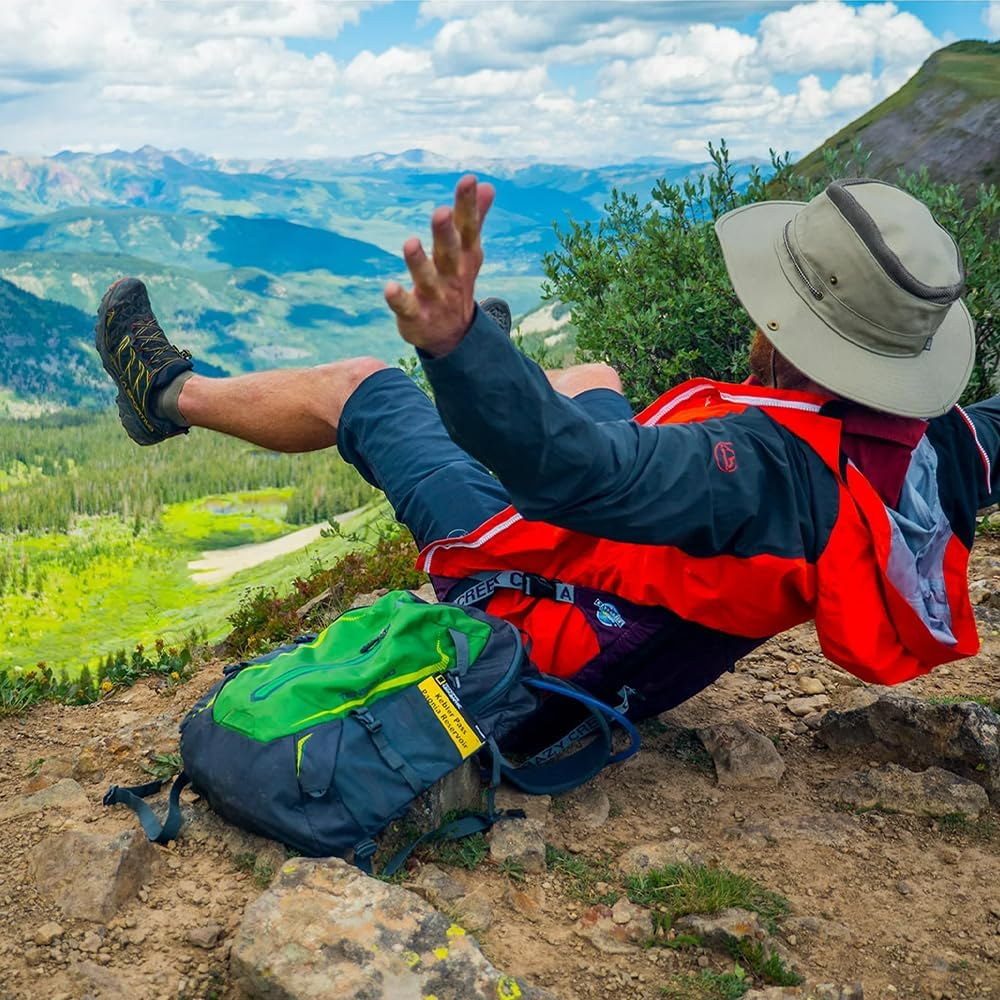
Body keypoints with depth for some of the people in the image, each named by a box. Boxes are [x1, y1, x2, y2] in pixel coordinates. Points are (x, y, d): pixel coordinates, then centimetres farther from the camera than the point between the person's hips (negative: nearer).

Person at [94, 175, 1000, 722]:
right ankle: (490, 373, 60)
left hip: (544, 612, -7)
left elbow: (579, 467, -54)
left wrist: (461, 343, -66)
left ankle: (172, 396, 26)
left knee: (359, 384, 2)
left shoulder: (764, 465, -40)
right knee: (591, 377, 26)